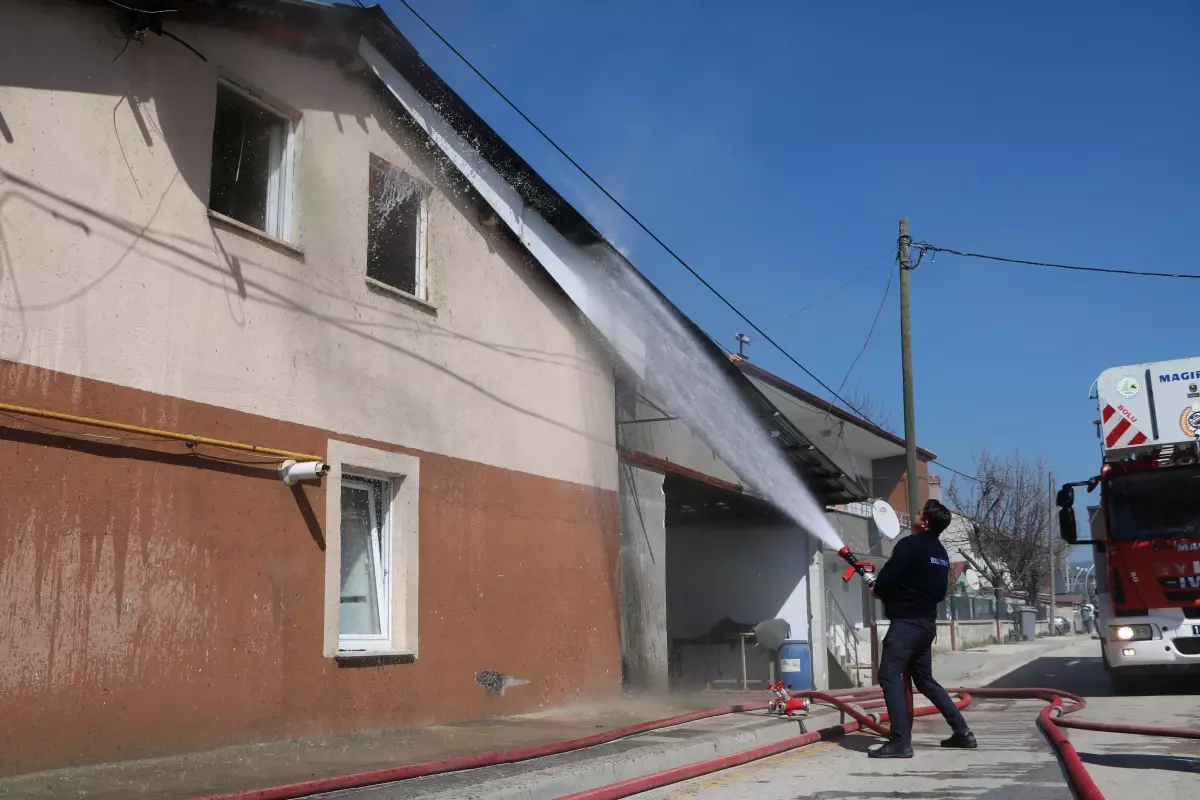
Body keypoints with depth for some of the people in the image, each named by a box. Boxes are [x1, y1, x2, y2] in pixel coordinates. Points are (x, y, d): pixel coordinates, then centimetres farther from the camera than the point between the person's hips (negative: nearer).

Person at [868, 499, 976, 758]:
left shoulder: (910, 544, -13)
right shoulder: (941, 553, 15)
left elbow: (887, 579, -15)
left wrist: (878, 591, 5)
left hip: (906, 622, -9)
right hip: (927, 622, 9)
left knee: (890, 676, -10)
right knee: (925, 680, 19)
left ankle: (900, 741, -17)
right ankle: (962, 732, 20)